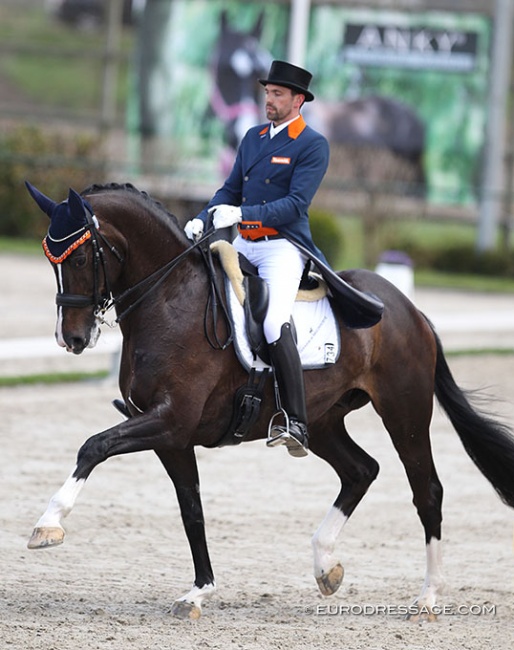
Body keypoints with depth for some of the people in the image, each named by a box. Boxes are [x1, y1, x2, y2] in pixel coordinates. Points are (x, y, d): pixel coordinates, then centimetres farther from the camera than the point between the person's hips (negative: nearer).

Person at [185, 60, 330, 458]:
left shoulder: (312, 145, -5)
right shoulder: (253, 137, 17)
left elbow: (296, 204, -15)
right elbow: (231, 189, 18)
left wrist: (241, 214, -24)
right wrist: (202, 220, -1)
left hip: (283, 245, -8)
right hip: (244, 244, 8)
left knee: (275, 325, -28)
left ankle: (296, 425, -30)